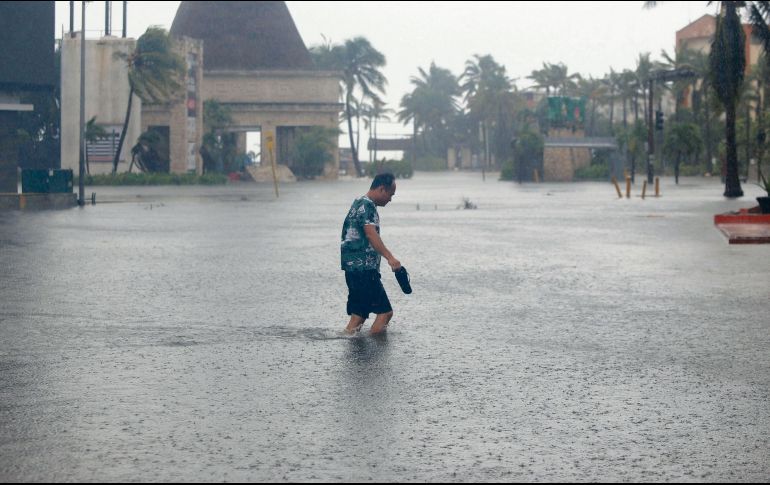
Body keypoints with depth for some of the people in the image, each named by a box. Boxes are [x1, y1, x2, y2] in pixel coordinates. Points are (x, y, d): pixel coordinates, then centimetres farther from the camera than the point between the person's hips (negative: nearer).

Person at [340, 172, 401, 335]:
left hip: (354, 268, 10)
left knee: (359, 314, 11)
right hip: (363, 268, -10)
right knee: (385, 311, -9)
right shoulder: (367, 205, -12)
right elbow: (371, 234, -26)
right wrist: (390, 257, -35)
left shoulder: (359, 203, 21)